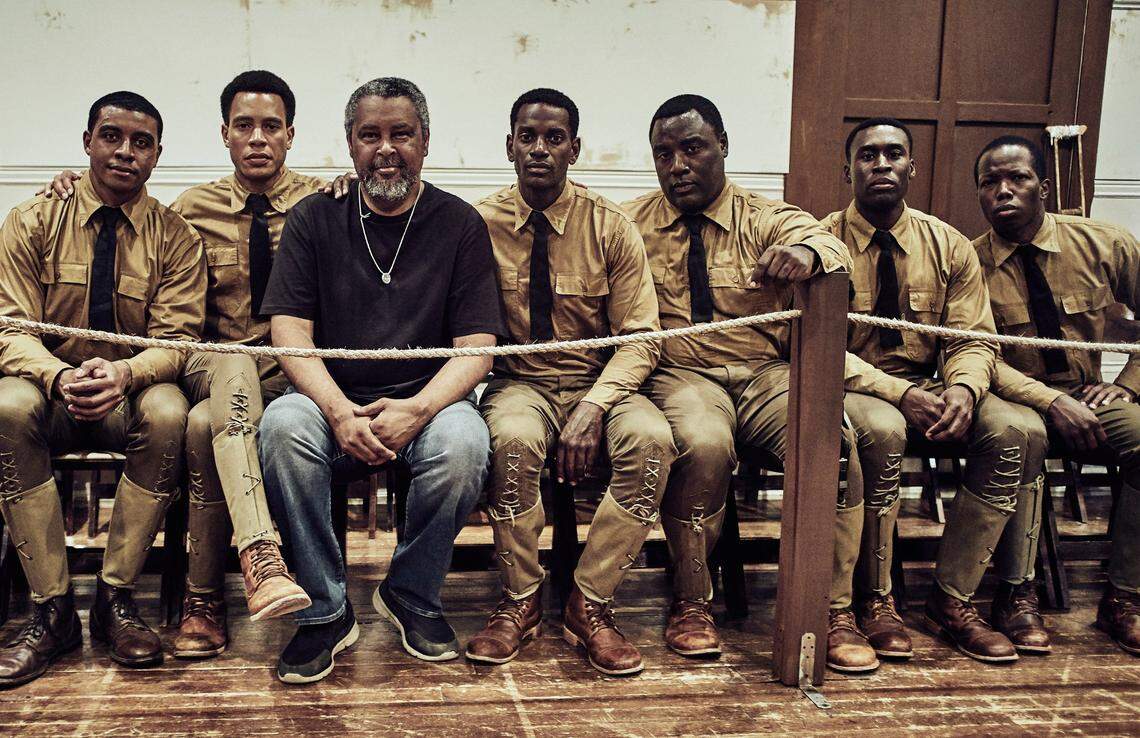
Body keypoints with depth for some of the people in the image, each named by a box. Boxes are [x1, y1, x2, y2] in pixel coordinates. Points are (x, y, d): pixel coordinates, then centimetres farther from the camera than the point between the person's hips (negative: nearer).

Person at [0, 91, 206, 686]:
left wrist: (124, 372, -31)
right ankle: (51, 610, -25)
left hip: (132, 397, 0)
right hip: (51, 390, 1)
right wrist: (61, 377, -29)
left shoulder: (174, 236, 1)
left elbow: (177, 337, -7)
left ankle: (116, 599, -21)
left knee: (168, 412, -35)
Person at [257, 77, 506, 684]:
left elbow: (477, 347, -3)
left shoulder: (459, 224, 5)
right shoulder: (314, 218, 8)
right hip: (332, 400, 1)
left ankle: (412, 596, -6)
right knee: (283, 424, -31)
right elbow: (289, 332, -2)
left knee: (463, 440, -32)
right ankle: (324, 612, -16)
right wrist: (339, 411, -20)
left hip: (426, 401, 0)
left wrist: (417, 409, -22)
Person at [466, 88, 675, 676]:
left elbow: (639, 339, -2)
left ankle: (589, 605, -14)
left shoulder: (610, 227, -1)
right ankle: (520, 601, -12)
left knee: (651, 439, -30)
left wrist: (594, 405, -20)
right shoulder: (479, 223, 0)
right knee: (513, 438, -35)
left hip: (598, 383, 1)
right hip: (517, 383, -1)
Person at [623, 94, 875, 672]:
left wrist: (805, 252, -37)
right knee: (704, 445, -34)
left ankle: (833, 611, -12)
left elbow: (830, 245, -12)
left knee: (835, 444, -26)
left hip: (766, 374, 2)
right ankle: (690, 603, -14)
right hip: (679, 374, -1)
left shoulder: (766, 219, 10)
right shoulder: (630, 225, 11)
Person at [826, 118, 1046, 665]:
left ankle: (952, 599, -13)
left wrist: (963, 389, -21)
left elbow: (973, 339, 4)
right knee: (882, 430, -37)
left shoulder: (949, 246, 6)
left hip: (931, 388, 4)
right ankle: (875, 600, -18)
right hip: (849, 391, -4)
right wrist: (899, 393, -27)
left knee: (1020, 430, -21)